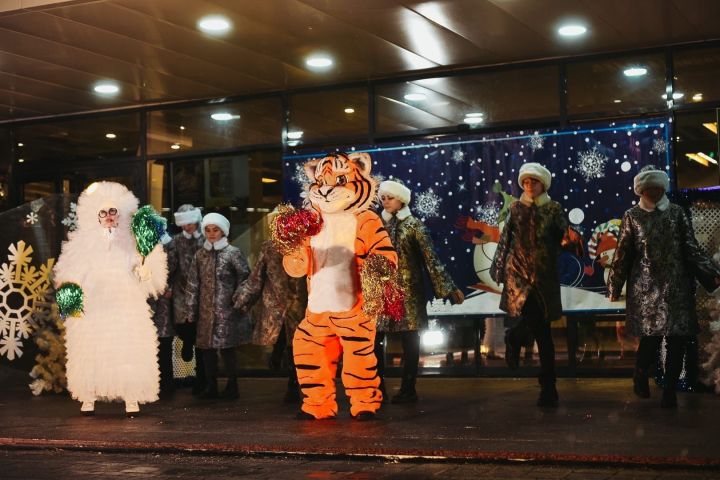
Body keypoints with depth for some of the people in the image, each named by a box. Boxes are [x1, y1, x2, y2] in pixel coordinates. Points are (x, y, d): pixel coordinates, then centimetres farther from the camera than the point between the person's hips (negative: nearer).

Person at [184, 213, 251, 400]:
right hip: (206, 312, 4)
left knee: (226, 349, -4)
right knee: (207, 349, 5)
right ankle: (211, 386, 16)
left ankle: (232, 386, 8)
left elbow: (244, 278, -1)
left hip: (227, 312, -4)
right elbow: (192, 284, 10)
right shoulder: (200, 255, 10)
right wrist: (191, 312, 8)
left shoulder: (233, 253, -2)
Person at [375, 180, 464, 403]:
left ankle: (408, 389, 8)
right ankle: (378, 388, 7)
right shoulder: (379, 224, 10)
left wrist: (448, 287, -7)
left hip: (408, 289, -3)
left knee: (409, 340, 0)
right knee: (373, 338, -3)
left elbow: (431, 258, -3)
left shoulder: (414, 225, -1)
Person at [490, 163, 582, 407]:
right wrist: (499, 269, 8)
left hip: (544, 276, 0)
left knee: (543, 331, 3)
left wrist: (571, 237, -26)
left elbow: (563, 237, -3)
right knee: (519, 321, -21)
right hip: (518, 273, 0)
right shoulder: (516, 208, 7)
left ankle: (548, 386, 9)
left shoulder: (554, 209, 4)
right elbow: (505, 240, 9)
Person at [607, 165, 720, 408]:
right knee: (651, 337, -4)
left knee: (678, 338, -3)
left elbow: (692, 249, 6)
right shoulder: (633, 216, 5)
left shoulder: (677, 213, 8)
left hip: (677, 287, 2)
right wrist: (614, 287, 7)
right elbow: (622, 254, 6)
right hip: (646, 287, -2)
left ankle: (670, 390, 11)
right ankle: (640, 378, 24)